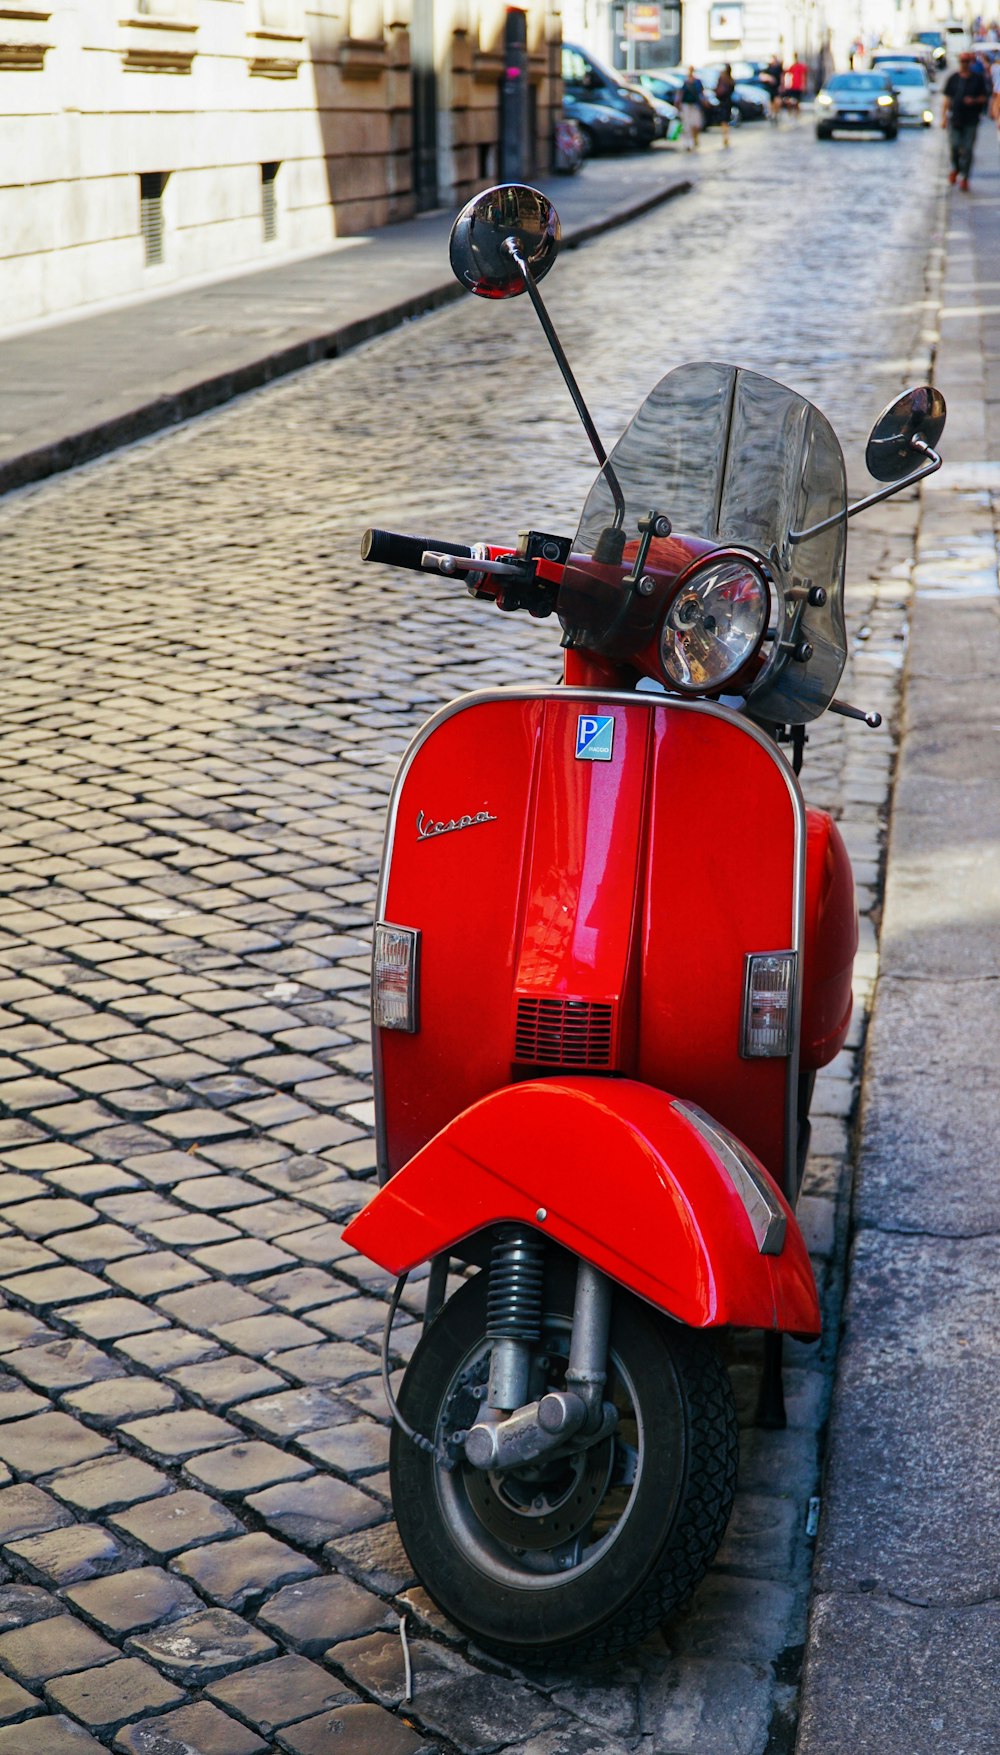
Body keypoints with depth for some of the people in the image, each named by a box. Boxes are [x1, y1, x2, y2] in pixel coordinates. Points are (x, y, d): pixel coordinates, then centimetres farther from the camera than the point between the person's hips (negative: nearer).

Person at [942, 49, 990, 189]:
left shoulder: (978, 79, 3)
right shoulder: (954, 78, 7)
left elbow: (984, 97, 5)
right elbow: (947, 98, 9)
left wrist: (974, 100, -15)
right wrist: (944, 116, 3)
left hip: (971, 119, -1)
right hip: (955, 118, 1)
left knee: (967, 149, -2)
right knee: (954, 146, -2)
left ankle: (964, 177, 5)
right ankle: (955, 168, 27)